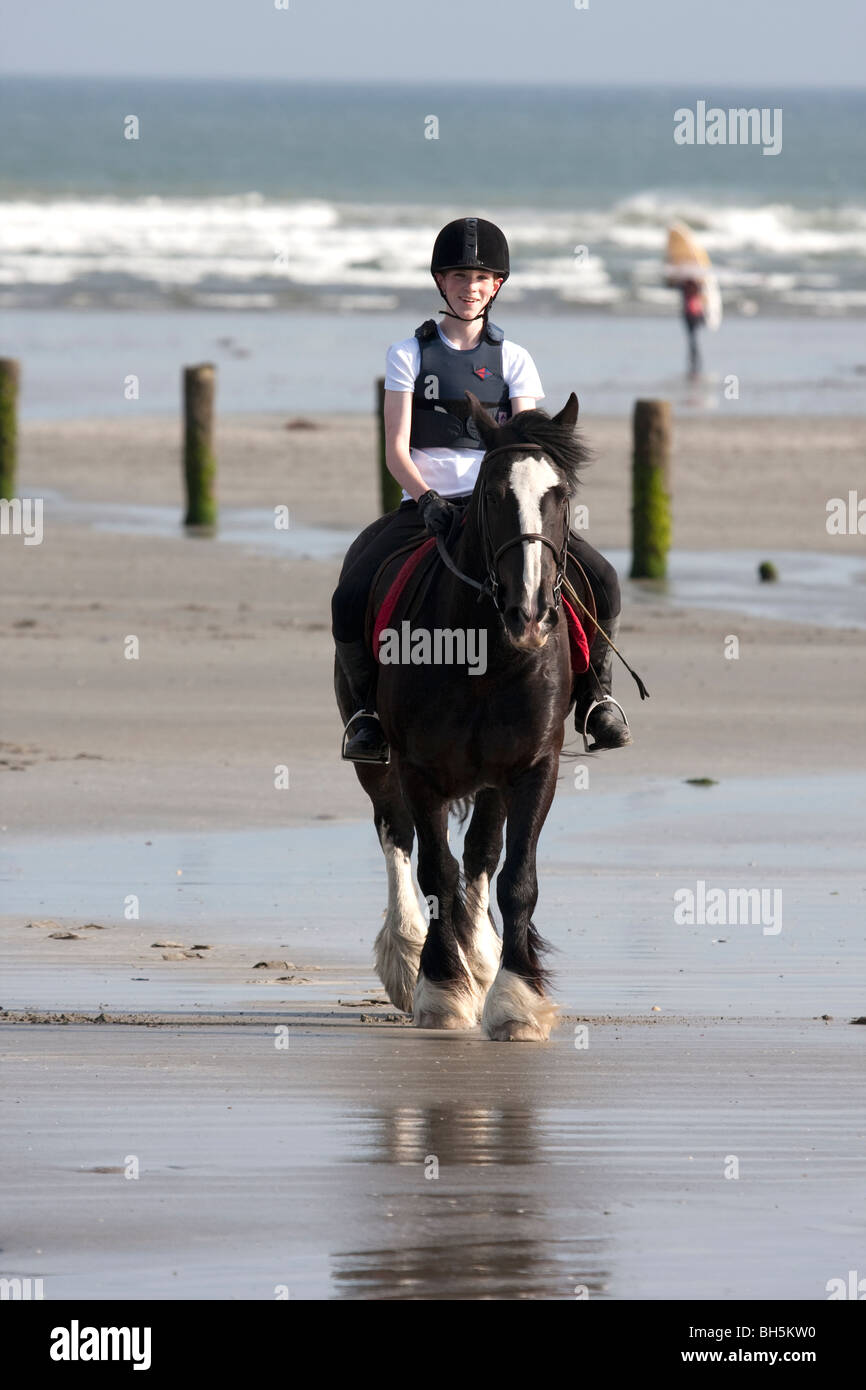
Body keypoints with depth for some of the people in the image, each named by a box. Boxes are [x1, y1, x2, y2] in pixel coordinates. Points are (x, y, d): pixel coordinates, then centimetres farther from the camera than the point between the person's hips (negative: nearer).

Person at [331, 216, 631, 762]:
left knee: (601, 580, -22)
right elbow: (396, 450, 0)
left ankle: (596, 695, 1)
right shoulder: (410, 354, 8)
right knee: (350, 602, -27)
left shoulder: (513, 360, 12)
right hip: (426, 506, -1)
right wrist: (427, 500, -20)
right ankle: (367, 705, 0)